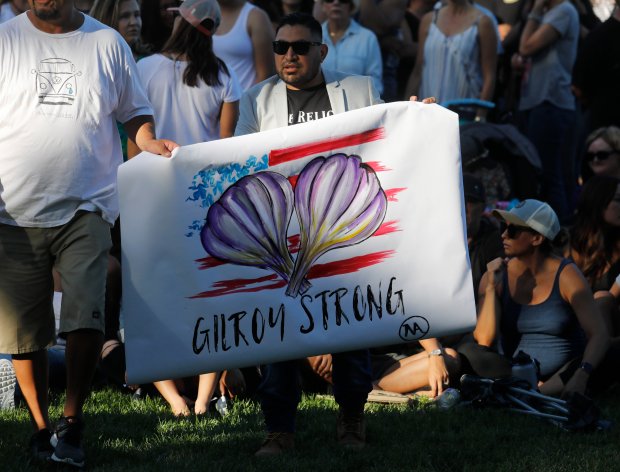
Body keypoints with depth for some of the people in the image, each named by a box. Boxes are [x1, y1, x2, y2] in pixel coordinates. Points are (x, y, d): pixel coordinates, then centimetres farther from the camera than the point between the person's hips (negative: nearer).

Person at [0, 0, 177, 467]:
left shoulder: (107, 43, 8)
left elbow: (134, 110, 18)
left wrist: (147, 139, -4)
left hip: (86, 206, 0)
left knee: (85, 318, -16)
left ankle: (72, 421, -1)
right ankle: (41, 426, 21)